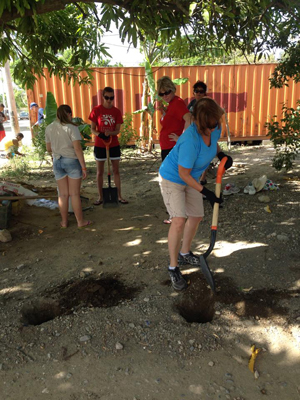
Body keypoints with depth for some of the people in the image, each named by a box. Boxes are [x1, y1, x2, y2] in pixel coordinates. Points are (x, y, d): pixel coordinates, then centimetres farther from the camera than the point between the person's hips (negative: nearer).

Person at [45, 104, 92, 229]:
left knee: (63, 194, 12)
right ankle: (80, 221, 13)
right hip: (72, 161, -4)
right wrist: (84, 167, -13)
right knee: (75, 194, 3)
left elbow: (48, 148, 10)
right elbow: (78, 148, -17)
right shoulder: (72, 128, -12)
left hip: (57, 162, 4)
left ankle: (64, 222, 20)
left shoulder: (49, 128, 3)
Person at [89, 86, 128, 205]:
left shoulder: (116, 111, -1)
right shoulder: (96, 110, -5)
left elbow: (117, 130, -3)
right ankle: (100, 197, 17)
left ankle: (119, 196, 15)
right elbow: (92, 129, -4)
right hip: (100, 145, -1)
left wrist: (110, 133, -25)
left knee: (116, 170, 6)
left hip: (114, 145, 1)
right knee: (100, 171, 6)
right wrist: (99, 134, -25)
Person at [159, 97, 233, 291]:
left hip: (191, 179, 8)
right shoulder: (191, 140, -36)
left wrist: (221, 154, -8)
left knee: (197, 216, 14)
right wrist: (205, 192, -23)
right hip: (172, 179, -8)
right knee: (179, 220, -19)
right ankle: (173, 267, -1)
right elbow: (183, 174, -27)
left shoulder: (215, 128, -13)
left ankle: (184, 253, 37)